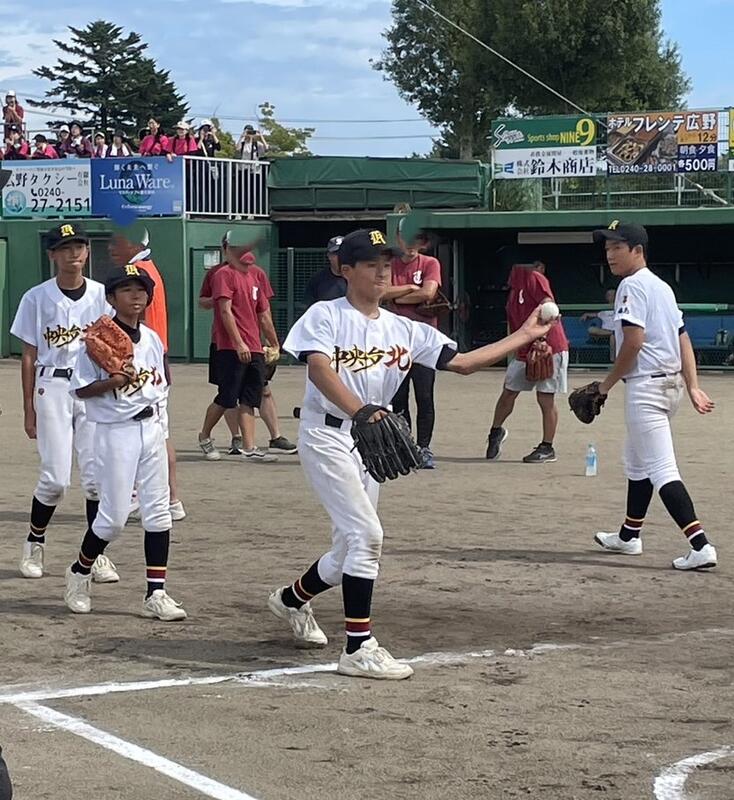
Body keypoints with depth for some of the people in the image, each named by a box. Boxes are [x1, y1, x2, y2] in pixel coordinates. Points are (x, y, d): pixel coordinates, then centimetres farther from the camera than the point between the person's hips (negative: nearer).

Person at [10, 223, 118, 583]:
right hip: (52, 387, -2)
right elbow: (29, 355, 3)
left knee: (97, 475, -3)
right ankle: (34, 544, 18)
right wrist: (29, 409, 0)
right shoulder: (37, 298, 1)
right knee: (55, 478, -5)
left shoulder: (101, 295, 7)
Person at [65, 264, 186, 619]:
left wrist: (159, 429, 11)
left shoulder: (152, 339, 9)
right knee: (113, 516, -2)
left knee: (158, 511, 2)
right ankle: (80, 571, 24)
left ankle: (156, 593, 6)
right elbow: (81, 389, -8)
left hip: (151, 427, 6)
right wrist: (112, 382, -23)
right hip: (116, 432, -6)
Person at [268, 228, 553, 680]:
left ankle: (294, 599, 41)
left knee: (350, 551, 12)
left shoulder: (405, 330, 9)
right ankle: (358, 647, -14)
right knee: (366, 535, -19)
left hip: (369, 444, 7)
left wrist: (524, 336, 4)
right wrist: (362, 412, -42)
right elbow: (319, 369, -25)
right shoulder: (325, 316, -7)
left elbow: (462, 362, 6)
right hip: (327, 435, -7)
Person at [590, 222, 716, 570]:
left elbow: (633, 341, -20)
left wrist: (608, 382, -9)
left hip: (646, 384, -10)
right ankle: (629, 536, 37)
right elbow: (683, 339, 13)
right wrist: (693, 386, 8)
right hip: (671, 383, 10)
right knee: (637, 462, 24)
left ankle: (700, 545, -22)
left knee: (661, 469, -13)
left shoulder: (632, 286, -11)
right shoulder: (662, 287, 18)